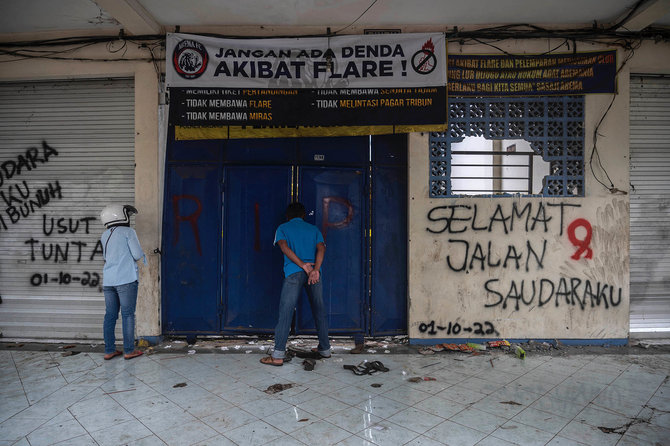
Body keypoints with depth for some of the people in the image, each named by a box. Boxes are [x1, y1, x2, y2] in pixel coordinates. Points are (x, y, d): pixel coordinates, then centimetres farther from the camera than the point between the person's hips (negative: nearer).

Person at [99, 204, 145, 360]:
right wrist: (141, 255, 12)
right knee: (128, 315, 0)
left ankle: (109, 350, 14)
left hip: (108, 280, 6)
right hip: (126, 279, -6)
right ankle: (129, 350, 3)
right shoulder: (128, 232, -5)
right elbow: (137, 255, -9)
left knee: (110, 315, 10)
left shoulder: (104, 236, 14)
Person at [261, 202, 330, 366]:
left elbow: (284, 247, -5)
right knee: (319, 311, 13)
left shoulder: (283, 228, 15)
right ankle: (325, 349, 23)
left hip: (294, 272, -3)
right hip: (314, 272, 3)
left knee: (285, 312, -3)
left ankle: (278, 355, -5)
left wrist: (303, 265, -10)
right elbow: (321, 248, 2)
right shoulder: (313, 229, 21)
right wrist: (315, 269, -11)